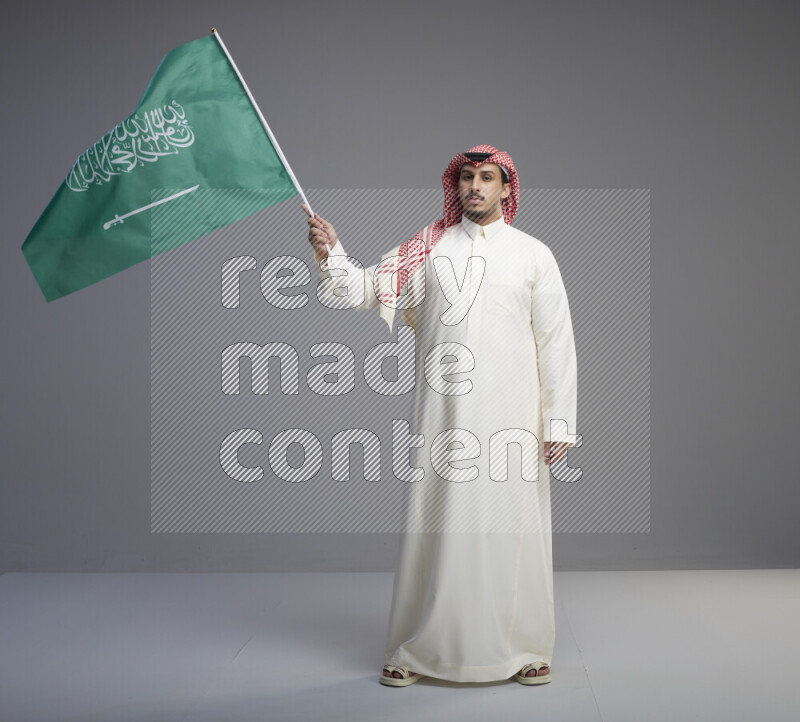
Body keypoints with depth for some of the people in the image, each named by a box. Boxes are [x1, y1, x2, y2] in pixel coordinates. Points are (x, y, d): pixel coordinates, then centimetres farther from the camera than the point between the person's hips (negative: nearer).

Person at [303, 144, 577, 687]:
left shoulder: (533, 255, 6)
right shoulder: (429, 249, 10)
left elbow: (556, 343, 4)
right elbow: (364, 289, 7)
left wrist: (559, 421, -1)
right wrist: (331, 252, -12)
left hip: (511, 414, -1)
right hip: (445, 411, 1)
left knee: (513, 526, 2)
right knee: (438, 525, 3)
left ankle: (524, 648, 17)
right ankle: (418, 651, 15)